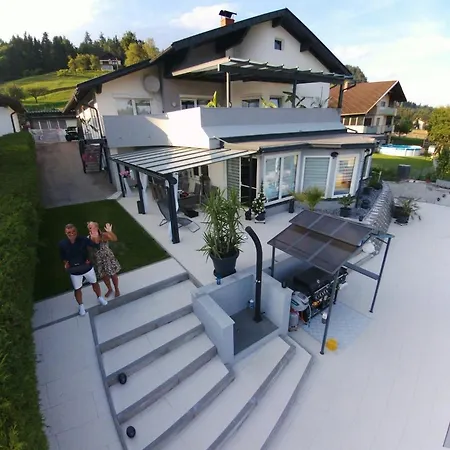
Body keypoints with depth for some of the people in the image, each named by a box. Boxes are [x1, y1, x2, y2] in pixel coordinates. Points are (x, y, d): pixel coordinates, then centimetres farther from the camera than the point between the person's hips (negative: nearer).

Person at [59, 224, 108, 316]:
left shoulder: (83, 239, -20)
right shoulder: (62, 244, -14)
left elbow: (96, 245, -20)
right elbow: (62, 257, 2)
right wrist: (66, 263, -8)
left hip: (87, 267, 0)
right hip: (74, 271, 1)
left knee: (94, 283, 20)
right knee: (77, 289, 17)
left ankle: (99, 297, 47)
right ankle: (81, 305, 42)